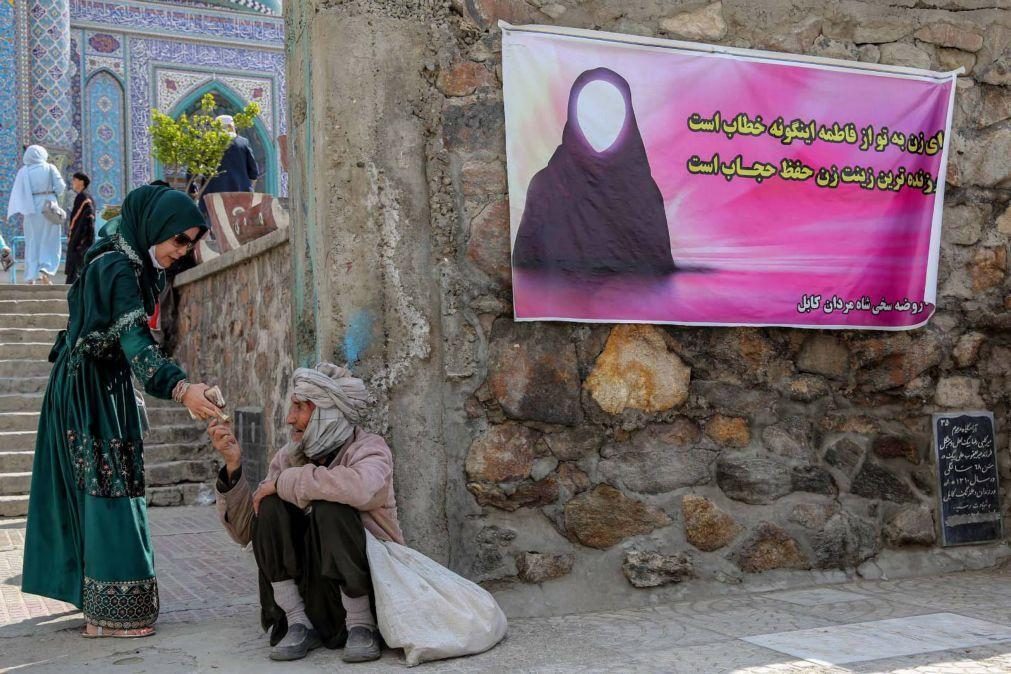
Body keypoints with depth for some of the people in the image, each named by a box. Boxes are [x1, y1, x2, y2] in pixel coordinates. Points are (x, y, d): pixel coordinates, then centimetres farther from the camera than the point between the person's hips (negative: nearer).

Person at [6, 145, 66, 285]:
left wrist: (14, 211, -2)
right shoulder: (50, 168, 0)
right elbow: (61, 186, -6)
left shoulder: (23, 171, 1)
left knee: (32, 242, 7)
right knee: (50, 242, 6)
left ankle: (31, 277, 4)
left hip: (31, 208, 1)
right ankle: (45, 270, -15)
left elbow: (17, 191, -5)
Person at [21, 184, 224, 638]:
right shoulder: (117, 270, -23)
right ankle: (112, 611, -4)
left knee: (92, 489, 15)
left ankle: (87, 589, 26)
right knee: (108, 490, -9)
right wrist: (181, 389, -48)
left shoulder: (125, 262, 7)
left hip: (99, 388, 10)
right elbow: (136, 343, -35)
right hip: (90, 392, -10)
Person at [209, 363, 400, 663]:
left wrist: (283, 482, -25)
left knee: (329, 508, -28)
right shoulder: (289, 456, 4)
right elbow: (243, 531, 3)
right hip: (310, 590, 5)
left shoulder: (369, 448, -11)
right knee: (270, 507, -16)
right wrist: (233, 465, -10)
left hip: (372, 590, -4)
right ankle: (299, 624, -8)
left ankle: (361, 627, -15)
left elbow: (361, 488, -38)